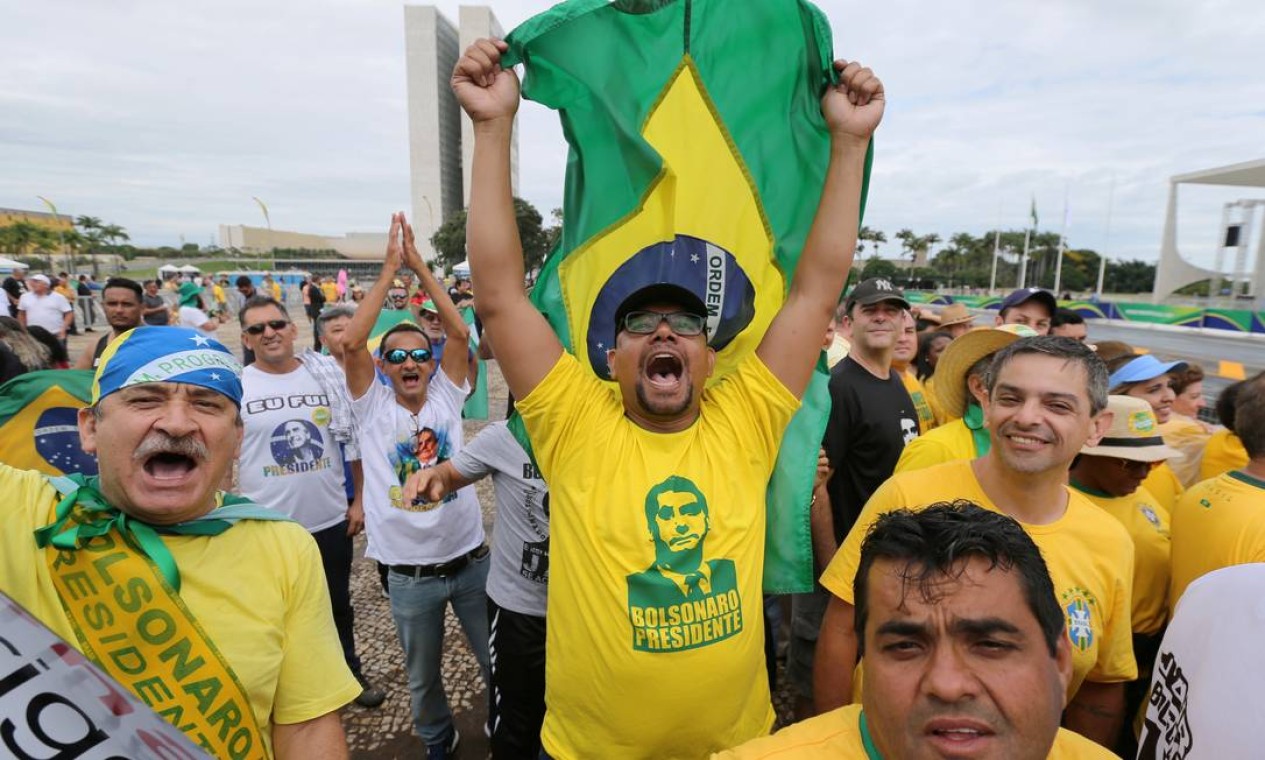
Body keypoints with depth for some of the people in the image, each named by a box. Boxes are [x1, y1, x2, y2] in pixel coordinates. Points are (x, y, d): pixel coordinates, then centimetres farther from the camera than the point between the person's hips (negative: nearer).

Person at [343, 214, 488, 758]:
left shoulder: (446, 396, -2)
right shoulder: (373, 406, -5)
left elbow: (460, 333, -14)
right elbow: (350, 342, -19)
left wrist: (420, 266, -13)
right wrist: (390, 268, -17)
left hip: (470, 558, 0)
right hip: (410, 574, 0)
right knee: (422, 676, 21)